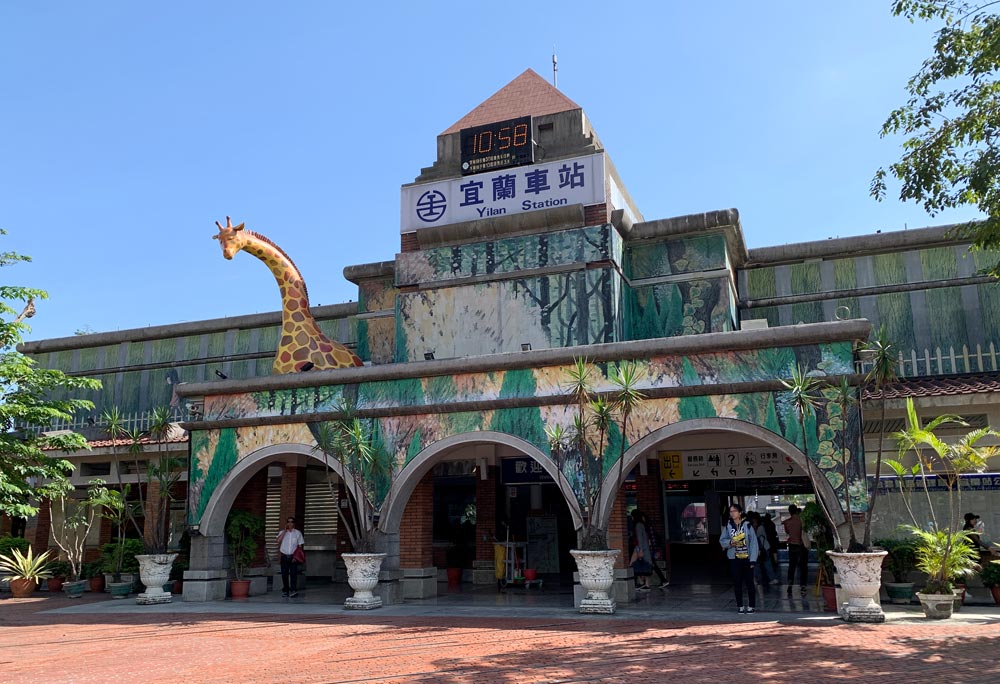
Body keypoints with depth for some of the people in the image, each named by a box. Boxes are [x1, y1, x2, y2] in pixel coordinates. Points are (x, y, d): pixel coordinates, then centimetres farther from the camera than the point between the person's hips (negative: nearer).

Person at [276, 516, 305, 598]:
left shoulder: (298, 533, 4)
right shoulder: (282, 532, 7)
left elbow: (300, 546, 3)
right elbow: (278, 540, -13)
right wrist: (285, 530, -11)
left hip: (293, 557, -2)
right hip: (284, 556, 2)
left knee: (294, 573, -10)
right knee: (284, 574, 5)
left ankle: (293, 590, -11)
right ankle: (285, 590, 15)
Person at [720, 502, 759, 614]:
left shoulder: (747, 525, -7)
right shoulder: (728, 526, 0)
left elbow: (753, 542, -6)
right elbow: (722, 540, 8)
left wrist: (753, 559, -10)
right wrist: (729, 542, -14)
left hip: (747, 558, -2)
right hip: (734, 559, 2)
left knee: (749, 582, 3)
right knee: (737, 583, 7)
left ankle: (752, 605, 16)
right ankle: (739, 606, 18)